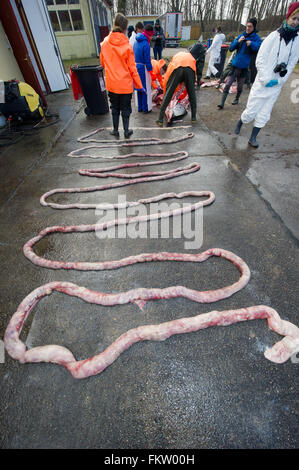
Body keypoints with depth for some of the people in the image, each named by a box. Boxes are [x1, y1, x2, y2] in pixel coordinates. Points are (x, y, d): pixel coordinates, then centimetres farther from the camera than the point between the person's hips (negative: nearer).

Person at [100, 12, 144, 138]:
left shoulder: (105, 43, -1)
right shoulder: (127, 45, -11)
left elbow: (102, 62, 11)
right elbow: (132, 68, -10)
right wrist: (139, 85, -2)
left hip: (111, 83, 3)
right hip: (125, 83, -3)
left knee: (115, 107, 15)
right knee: (125, 108, 9)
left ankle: (115, 130, 21)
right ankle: (126, 131, 13)